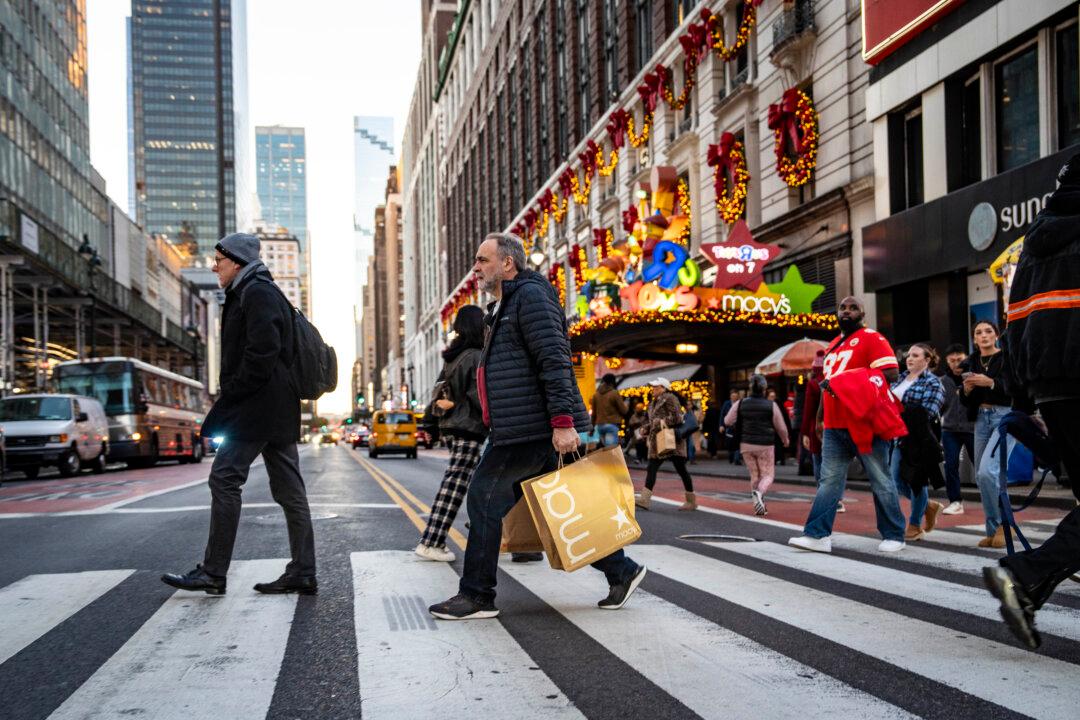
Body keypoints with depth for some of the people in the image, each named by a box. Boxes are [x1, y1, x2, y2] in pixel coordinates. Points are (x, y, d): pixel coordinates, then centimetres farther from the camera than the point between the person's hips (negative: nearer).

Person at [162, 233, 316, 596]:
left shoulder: (256, 293, -9)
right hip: (276, 409, 10)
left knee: (224, 477, -9)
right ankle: (302, 573, 8)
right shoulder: (255, 293, 24)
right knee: (288, 488, 6)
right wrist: (230, 400, 17)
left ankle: (214, 572, -5)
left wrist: (231, 396, -14)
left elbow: (261, 352, -20)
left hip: (255, 404, -10)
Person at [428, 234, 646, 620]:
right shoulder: (504, 306, 23)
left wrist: (562, 420, -25)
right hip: (519, 431, 10)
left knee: (484, 499, -5)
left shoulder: (531, 295, -9)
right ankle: (621, 571, 18)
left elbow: (554, 361, -19)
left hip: (529, 429, -10)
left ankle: (477, 595, 4)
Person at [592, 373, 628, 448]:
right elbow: (624, 410, -1)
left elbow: (594, 413, 14)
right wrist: (625, 405, 21)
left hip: (600, 425, 6)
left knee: (606, 447, 15)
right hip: (612, 424, -6)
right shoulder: (614, 393, -6)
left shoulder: (596, 394, 9)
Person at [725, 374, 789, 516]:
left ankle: (759, 506, 13)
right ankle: (759, 493, -25)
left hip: (746, 445, 3)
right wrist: (785, 439, 20)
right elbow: (781, 427, 0)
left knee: (754, 475, 14)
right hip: (765, 446, -3)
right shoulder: (771, 405, -5)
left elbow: (728, 421, 3)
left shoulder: (740, 404, 1)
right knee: (767, 475, 5)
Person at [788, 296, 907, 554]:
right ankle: (818, 535, 1)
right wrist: (821, 418, 22)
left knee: (880, 480, 2)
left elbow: (890, 373, -16)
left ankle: (893, 536, 11)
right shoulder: (833, 345, 20)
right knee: (829, 480, 3)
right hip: (834, 427, 7)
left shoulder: (872, 339, -4)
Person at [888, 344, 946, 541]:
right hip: (899, 437, 7)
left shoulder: (932, 383, -6)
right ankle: (929, 506, 29)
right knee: (898, 481, 6)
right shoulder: (900, 379, 15)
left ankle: (915, 526, 13)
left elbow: (928, 412, -16)